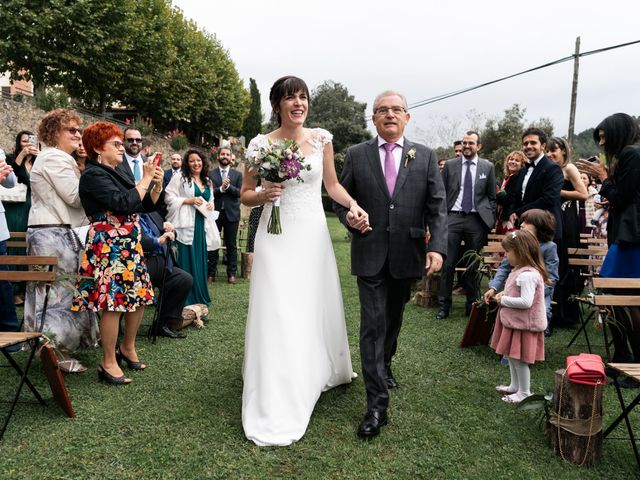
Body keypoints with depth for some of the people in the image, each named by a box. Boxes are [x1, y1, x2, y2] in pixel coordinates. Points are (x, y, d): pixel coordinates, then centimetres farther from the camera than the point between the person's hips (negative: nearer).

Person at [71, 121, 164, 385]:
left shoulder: (117, 173, 16)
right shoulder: (93, 175, -9)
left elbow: (146, 205, 17)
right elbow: (124, 204, -23)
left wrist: (157, 184, 1)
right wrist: (145, 180, -13)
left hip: (129, 244, 9)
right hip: (108, 245, -9)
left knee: (140, 296, 11)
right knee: (113, 302, -7)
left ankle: (127, 347, 30)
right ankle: (108, 363, 7)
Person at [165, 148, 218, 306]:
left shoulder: (207, 182, 18)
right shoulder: (179, 178, -2)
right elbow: (169, 198, -7)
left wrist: (210, 205, 5)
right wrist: (189, 200, -15)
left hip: (202, 225, 6)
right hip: (185, 225, -6)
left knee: (200, 260, 10)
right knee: (186, 260, -5)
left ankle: (199, 296, 21)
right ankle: (185, 298, 3)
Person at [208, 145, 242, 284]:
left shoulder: (237, 174, 6)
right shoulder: (210, 173, 5)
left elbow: (240, 192, -4)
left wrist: (228, 186, -16)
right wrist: (221, 188, -19)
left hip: (231, 213, 0)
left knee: (231, 245, 5)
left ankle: (231, 274, 12)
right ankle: (211, 273, 15)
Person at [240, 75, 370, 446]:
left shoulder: (321, 138, 3)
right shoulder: (261, 144, -3)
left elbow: (332, 184, 10)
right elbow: (245, 195, 3)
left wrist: (353, 204, -7)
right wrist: (264, 195, -18)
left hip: (313, 235, 3)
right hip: (277, 238, -2)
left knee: (317, 307, 13)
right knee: (279, 315, -5)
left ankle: (319, 373, 40)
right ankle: (276, 411, 7)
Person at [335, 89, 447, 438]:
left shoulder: (425, 156, 3)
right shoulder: (356, 155, 2)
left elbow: (437, 207, -2)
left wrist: (437, 247, -15)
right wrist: (348, 216, -14)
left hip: (407, 256, 2)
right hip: (371, 256, -2)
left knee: (393, 320, 20)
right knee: (373, 325, -4)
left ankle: (385, 365, 47)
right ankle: (377, 404, 2)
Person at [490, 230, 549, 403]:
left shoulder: (527, 275, -26)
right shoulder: (520, 270, 7)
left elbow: (526, 302, -31)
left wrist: (504, 300, -20)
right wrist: (505, 294, 4)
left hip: (523, 325, -10)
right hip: (514, 322, 10)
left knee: (519, 358, 3)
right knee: (512, 355, 21)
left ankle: (524, 392, 18)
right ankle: (515, 386, 37)